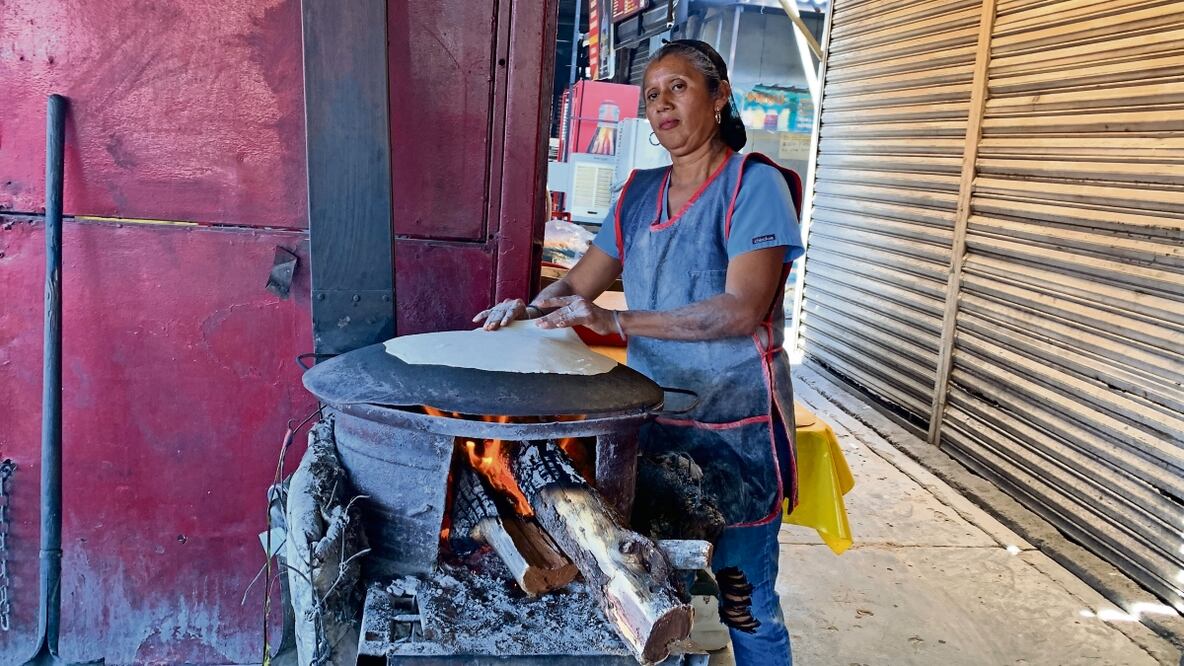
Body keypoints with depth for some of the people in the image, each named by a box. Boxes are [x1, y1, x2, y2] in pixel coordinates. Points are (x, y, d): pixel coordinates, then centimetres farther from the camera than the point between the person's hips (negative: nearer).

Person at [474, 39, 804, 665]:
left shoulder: (754, 185, -10)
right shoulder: (639, 192, 9)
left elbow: (742, 310, -22)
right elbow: (581, 282, 10)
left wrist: (619, 322, -26)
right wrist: (531, 309, -11)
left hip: (732, 425, -5)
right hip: (652, 415, 6)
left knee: (744, 603, 4)